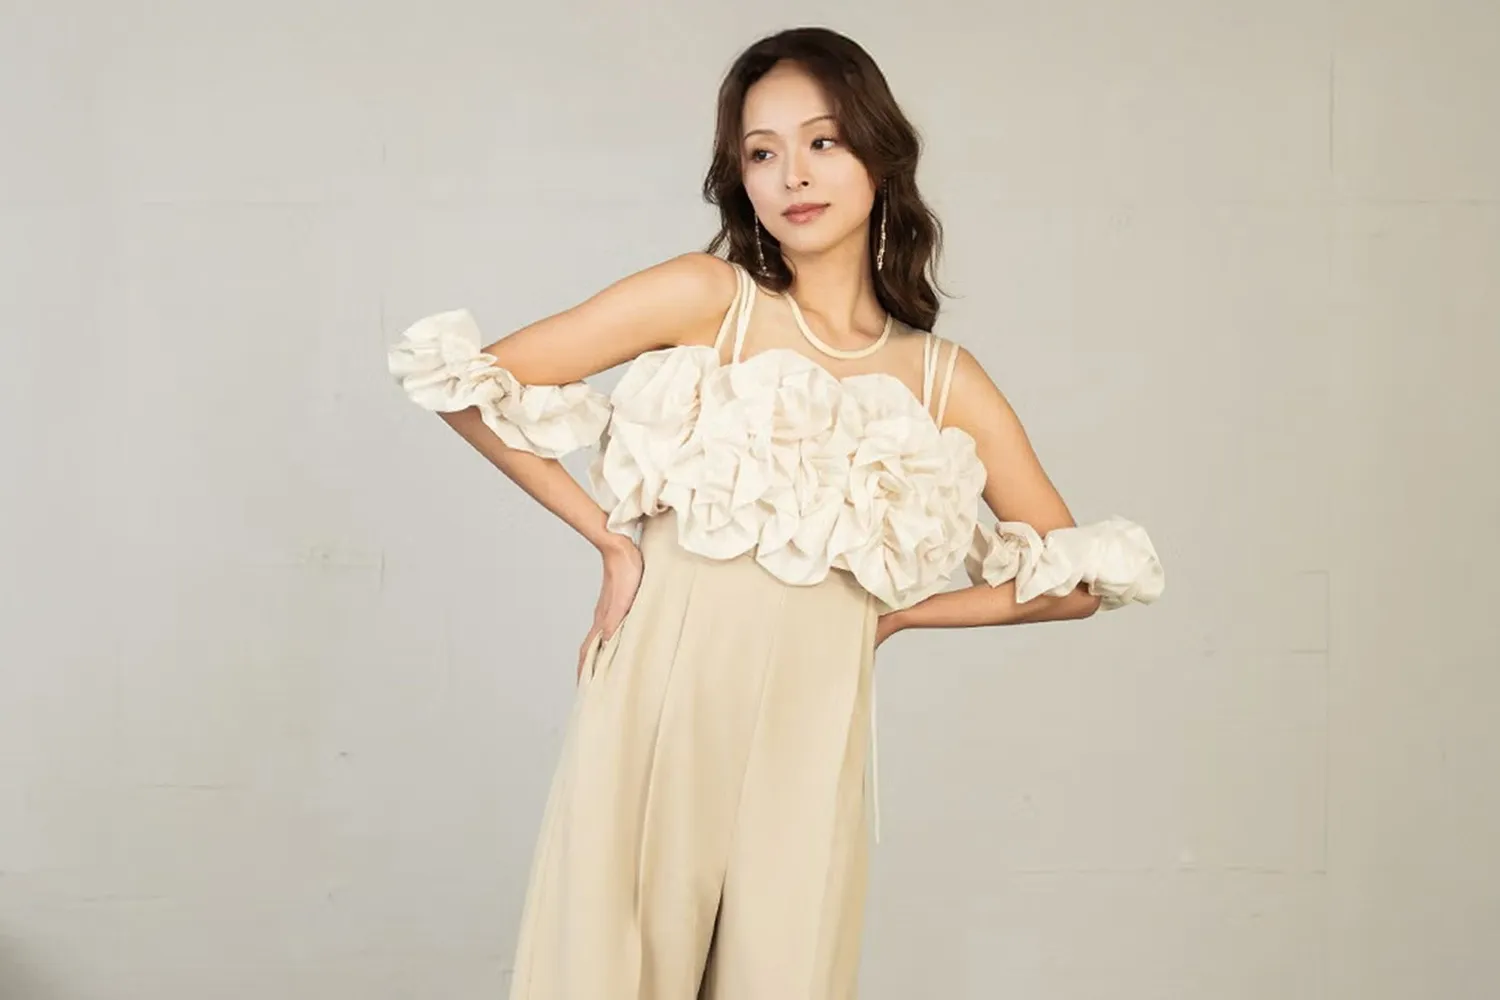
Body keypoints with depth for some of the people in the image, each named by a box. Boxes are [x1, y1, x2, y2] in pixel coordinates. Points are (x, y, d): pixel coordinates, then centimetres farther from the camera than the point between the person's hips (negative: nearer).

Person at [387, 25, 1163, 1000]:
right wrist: (610, 535, -1)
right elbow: (469, 381, -4)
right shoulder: (705, 297, -2)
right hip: (656, 714, -2)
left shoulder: (946, 381, 6)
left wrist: (900, 612, 7)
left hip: (806, 745, 2)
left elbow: (1079, 578, 13)